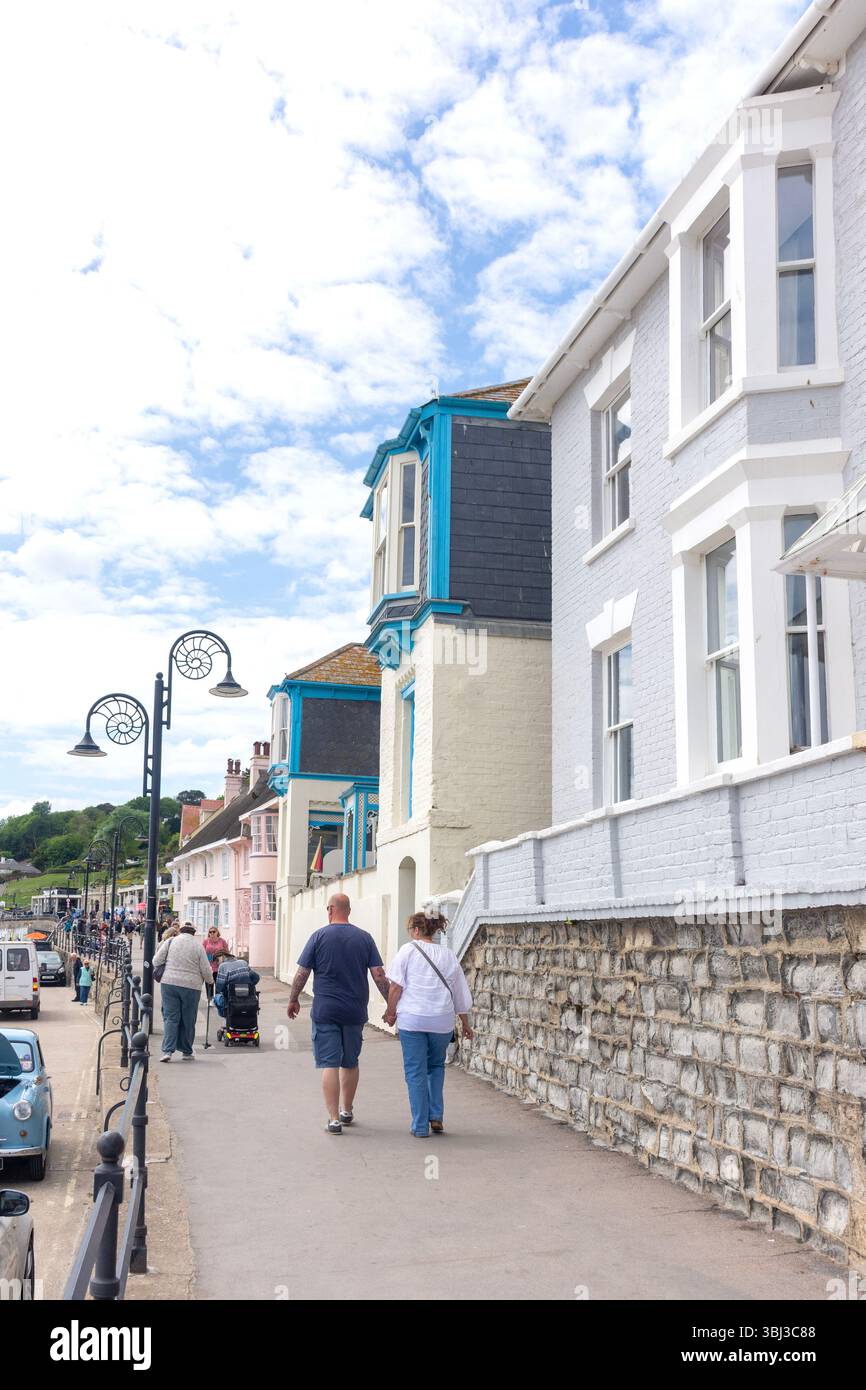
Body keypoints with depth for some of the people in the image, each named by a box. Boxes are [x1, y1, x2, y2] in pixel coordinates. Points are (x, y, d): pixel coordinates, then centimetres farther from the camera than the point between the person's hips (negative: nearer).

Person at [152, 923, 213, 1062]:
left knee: (170, 1018, 3)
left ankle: (167, 1050, -9)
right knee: (188, 1021, 10)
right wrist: (210, 981, 22)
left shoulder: (170, 941, 4)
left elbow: (156, 961, 3)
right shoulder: (198, 945, 4)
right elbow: (206, 970, 3)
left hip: (169, 983, 0)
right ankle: (187, 1052, 18)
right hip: (191, 987, 0)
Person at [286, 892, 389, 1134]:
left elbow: (302, 973, -3)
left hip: (325, 1011, -3)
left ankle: (334, 1119, -6)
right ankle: (347, 1111, 32)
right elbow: (379, 975, -3)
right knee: (350, 1062, 18)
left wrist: (293, 1000, 11)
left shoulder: (319, 936, -5)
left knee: (329, 1064, -1)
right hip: (355, 1011, 3)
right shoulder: (364, 938, 0)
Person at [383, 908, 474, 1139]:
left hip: (412, 1018, -3)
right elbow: (460, 993, 14)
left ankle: (420, 1126, 8)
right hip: (442, 1021, 3)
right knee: (436, 1066, 23)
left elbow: (396, 986, -6)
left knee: (415, 1072, 6)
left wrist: (391, 1012, 8)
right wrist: (465, 1023, 23)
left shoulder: (408, 950, -1)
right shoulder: (448, 955, 10)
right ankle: (436, 1117, 14)